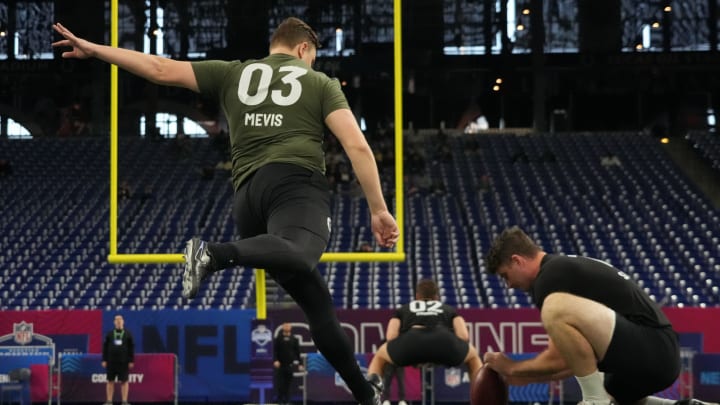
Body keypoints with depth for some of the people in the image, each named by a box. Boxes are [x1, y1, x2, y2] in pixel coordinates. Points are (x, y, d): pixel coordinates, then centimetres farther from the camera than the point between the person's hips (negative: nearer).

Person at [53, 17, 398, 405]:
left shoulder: (233, 73, 23)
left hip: (248, 192, 5)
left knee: (315, 301, 11)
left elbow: (161, 69, 20)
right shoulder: (320, 83, 16)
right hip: (298, 183, -5)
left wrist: (93, 49, 27)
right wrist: (378, 209, 7)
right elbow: (358, 146, 4)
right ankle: (217, 253, -62)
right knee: (297, 256, -36)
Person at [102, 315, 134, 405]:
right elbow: (105, 347, 8)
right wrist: (104, 360, 1)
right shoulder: (109, 334, 8)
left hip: (123, 362, -2)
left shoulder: (128, 334, 4)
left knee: (124, 381, -1)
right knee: (110, 381, 3)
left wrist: (131, 361, -4)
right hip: (111, 362, 2)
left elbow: (131, 348, 2)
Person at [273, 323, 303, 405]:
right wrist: (275, 360, -17)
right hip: (280, 365, -1)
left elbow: (297, 352, 9)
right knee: (280, 385, -2)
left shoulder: (294, 339, 6)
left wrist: (299, 364, 5)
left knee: (288, 385, 0)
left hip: (290, 365, 1)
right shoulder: (278, 339, 1)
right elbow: (275, 351, -2)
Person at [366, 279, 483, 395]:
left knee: (379, 358, 35)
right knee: (473, 357, 35)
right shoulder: (449, 309, 38)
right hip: (444, 342, 0)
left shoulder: (403, 309, 37)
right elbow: (464, 336, 19)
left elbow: (391, 337, 20)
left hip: (411, 341, 0)